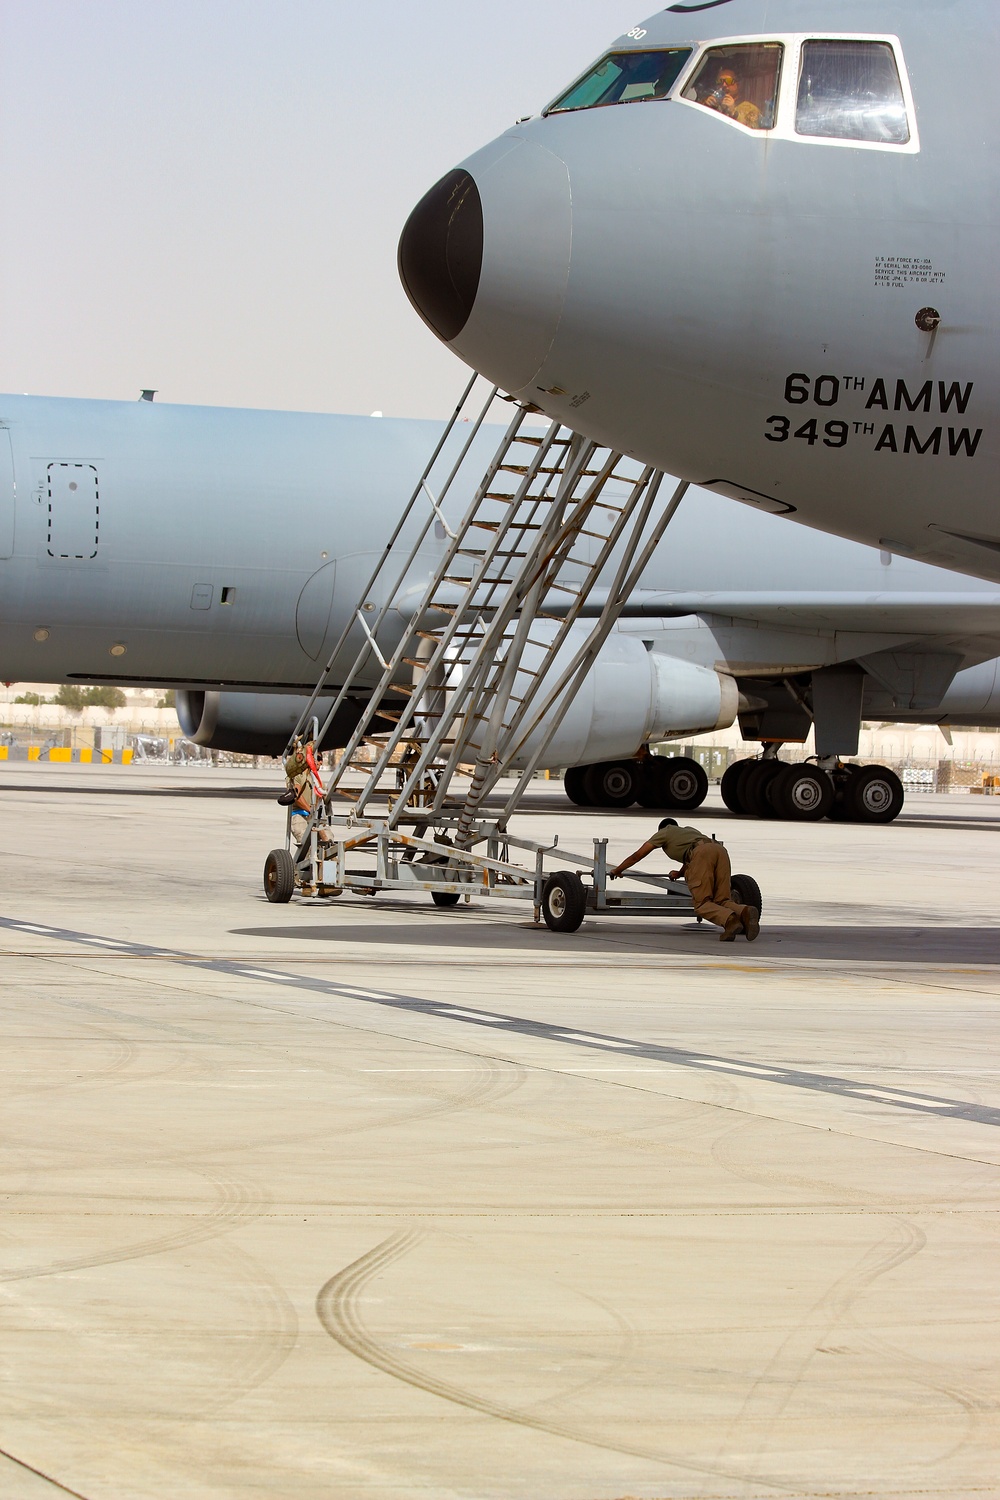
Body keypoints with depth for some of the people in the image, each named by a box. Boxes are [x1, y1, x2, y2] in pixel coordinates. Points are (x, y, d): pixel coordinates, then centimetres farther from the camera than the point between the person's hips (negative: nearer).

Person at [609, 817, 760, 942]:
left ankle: (730, 920, -36)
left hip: (702, 853, -6)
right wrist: (680, 874, 81)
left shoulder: (664, 832, 30)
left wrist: (617, 870, 48)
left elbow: (637, 855, 34)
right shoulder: (690, 831, 45)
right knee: (721, 901, 4)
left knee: (702, 903, -7)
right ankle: (745, 912, -28)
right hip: (720, 851, 6)